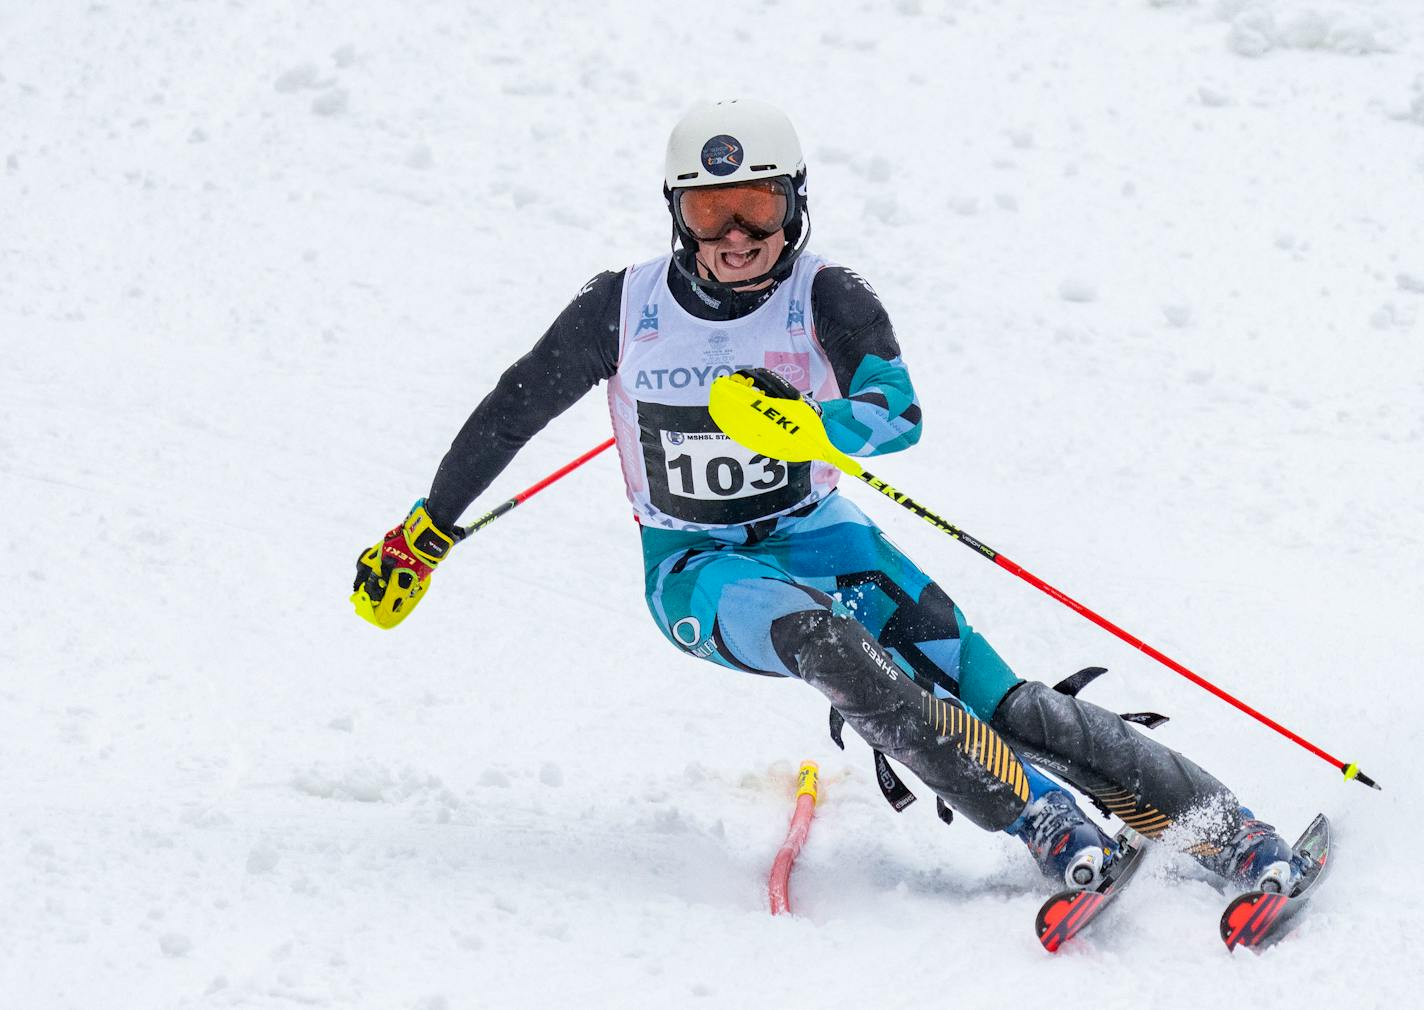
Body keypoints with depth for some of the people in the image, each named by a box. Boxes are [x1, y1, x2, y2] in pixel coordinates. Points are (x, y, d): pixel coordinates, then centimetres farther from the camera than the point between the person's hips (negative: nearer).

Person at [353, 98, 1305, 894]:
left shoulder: (826, 297, -12)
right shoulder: (623, 308, -8)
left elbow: (900, 413, -30)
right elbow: (512, 411, 6)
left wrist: (809, 423, -52)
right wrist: (425, 533, 11)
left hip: (814, 535, 1)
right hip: (697, 570, -1)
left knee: (994, 697, -20)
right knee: (819, 636, -36)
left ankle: (1215, 820, -16)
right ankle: (1042, 818, -37)